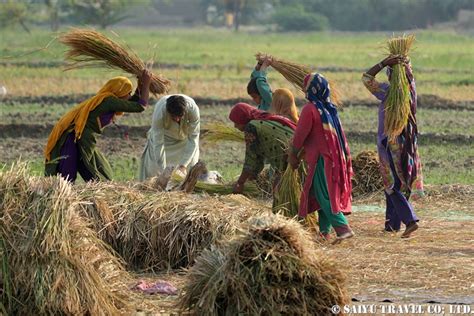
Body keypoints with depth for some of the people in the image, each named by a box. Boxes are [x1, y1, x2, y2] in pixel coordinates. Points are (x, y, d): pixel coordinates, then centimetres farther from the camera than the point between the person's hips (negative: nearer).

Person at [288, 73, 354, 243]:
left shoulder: (310, 109, -13)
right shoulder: (331, 108, 10)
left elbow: (300, 134, -8)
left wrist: (293, 155, 5)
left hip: (320, 158, -8)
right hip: (335, 157, 8)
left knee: (323, 195, -7)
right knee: (327, 193, 13)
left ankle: (343, 227, -18)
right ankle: (324, 230, 15)